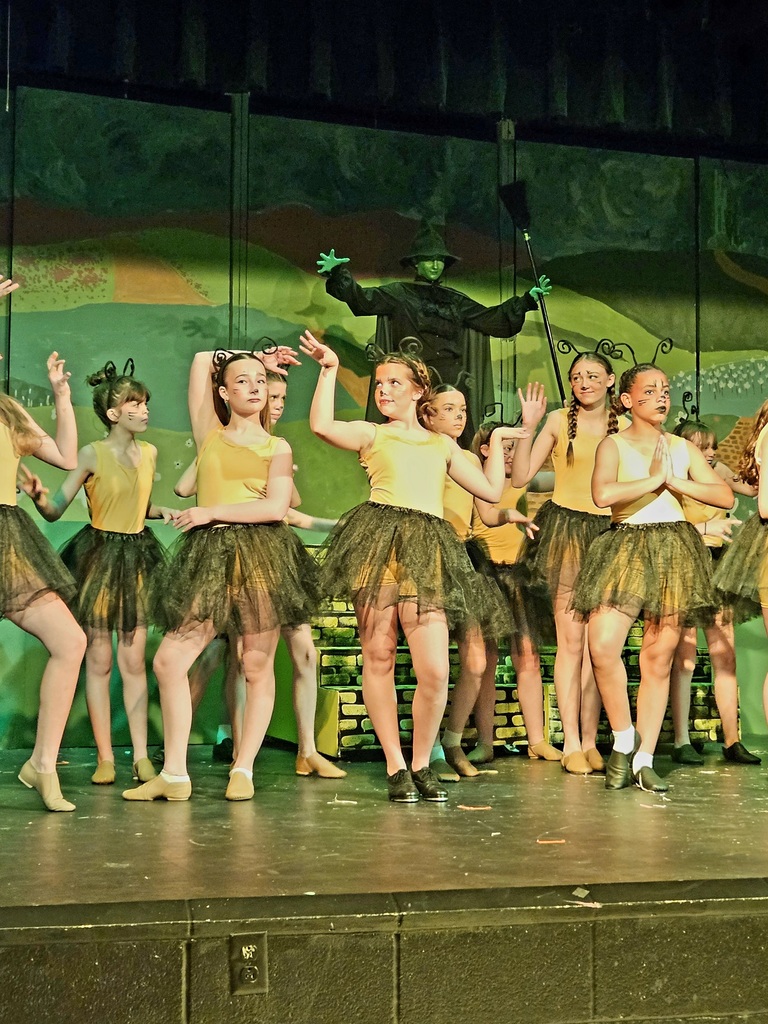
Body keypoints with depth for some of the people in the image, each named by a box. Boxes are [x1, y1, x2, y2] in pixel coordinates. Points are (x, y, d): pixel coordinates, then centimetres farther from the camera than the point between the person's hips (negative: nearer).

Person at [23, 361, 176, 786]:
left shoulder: (149, 452, 5)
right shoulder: (92, 454, -10)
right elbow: (56, 510, -10)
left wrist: (164, 511, 1)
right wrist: (39, 497, -31)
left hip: (137, 555, 4)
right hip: (98, 554, -4)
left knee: (133, 660, 4)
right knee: (99, 659, 1)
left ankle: (141, 756, 7)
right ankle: (104, 757, 8)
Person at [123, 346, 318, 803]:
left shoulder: (278, 448, 9)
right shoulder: (210, 435, 14)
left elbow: (276, 508, -6)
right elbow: (202, 360, 17)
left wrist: (211, 512, -8)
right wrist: (249, 357, 25)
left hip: (262, 554, -2)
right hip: (210, 555, 2)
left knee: (257, 667, -1)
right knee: (169, 661, -5)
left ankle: (244, 770, 9)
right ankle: (175, 774, 4)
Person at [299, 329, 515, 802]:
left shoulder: (443, 445, 25)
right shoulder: (371, 434, 15)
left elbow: (492, 491, 22)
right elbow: (321, 425, -6)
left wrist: (498, 440, 27)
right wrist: (330, 369, 2)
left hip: (427, 549, 2)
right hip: (379, 541, -2)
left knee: (435, 671, -9)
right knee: (379, 656, -3)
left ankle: (421, 764, 10)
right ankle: (396, 767, 9)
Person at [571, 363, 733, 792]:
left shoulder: (683, 448, 14)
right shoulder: (613, 445, 4)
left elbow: (726, 496, 4)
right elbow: (603, 494, -16)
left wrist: (676, 482, -5)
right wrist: (654, 479, -8)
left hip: (676, 549, 3)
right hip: (625, 547, -3)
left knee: (659, 659, 2)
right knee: (603, 645, -19)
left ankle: (644, 759, 11)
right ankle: (624, 738, 2)